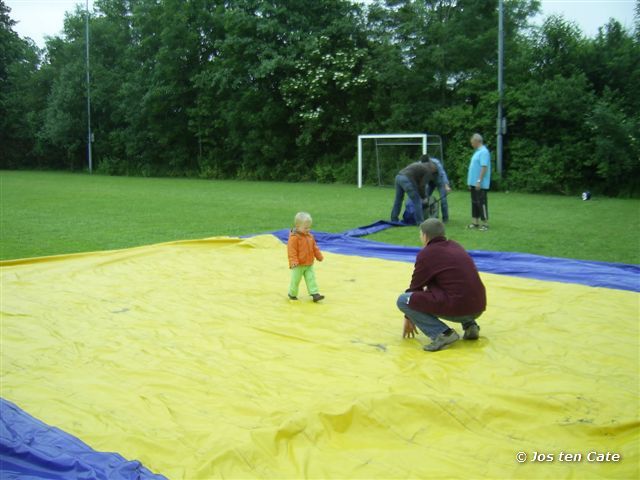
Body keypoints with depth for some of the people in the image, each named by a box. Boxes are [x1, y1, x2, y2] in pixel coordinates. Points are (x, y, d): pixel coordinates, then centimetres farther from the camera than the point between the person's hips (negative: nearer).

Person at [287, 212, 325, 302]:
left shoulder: (310, 236, 6)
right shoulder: (294, 238, -18)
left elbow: (315, 247, 17)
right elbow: (292, 250, -21)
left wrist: (319, 256, 20)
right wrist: (293, 261, -27)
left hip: (309, 264, 6)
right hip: (298, 265, -6)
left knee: (311, 279, 2)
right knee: (295, 280, 6)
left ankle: (315, 294, 2)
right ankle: (292, 294, 24)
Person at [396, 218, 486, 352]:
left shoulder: (426, 254, -3)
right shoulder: (455, 246, 18)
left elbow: (415, 287, 6)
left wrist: (409, 318, 21)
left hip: (457, 308, -8)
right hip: (478, 307, 8)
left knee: (403, 300, -1)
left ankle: (443, 334, -10)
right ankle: (470, 325, 17)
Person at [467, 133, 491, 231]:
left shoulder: (483, 152, -15)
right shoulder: (477, 151, 16)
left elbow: (484, 167, -22)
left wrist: (479, 181, -24)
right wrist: (470, 182, 20)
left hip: (480, 184, -10)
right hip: (473, 183, 10)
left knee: (481, 203, -4)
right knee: (474, 203, 12)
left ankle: (485, 223, 2)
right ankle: (475, 222, 19)